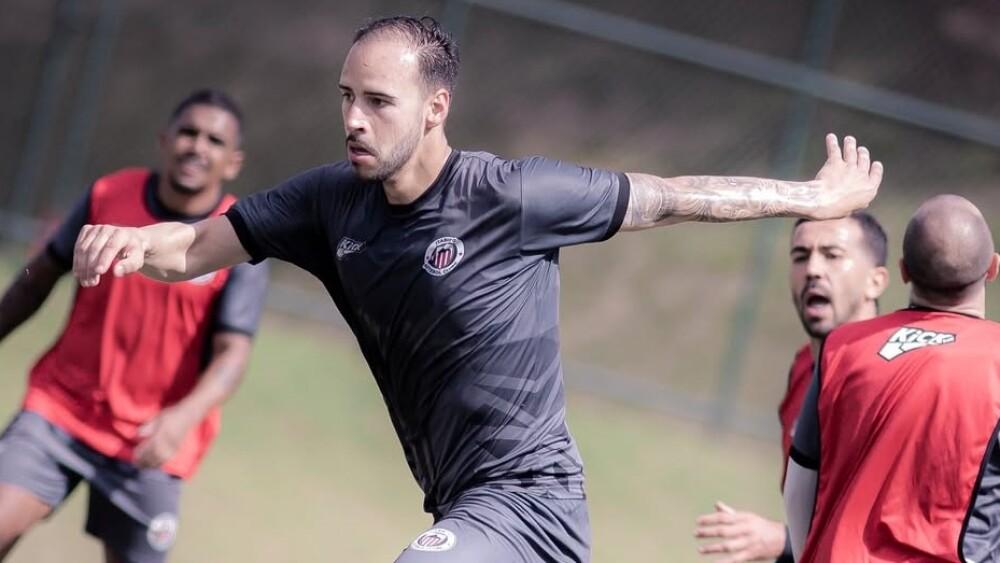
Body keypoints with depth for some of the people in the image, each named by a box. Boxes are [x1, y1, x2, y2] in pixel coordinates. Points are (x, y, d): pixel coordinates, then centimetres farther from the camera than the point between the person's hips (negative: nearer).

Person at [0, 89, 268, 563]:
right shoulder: (108, 196, -3)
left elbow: (232, 353, -16)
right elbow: (41, 276, 12)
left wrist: (185, 416, -33)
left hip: (150, 444, -1)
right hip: (60, 405, 1)